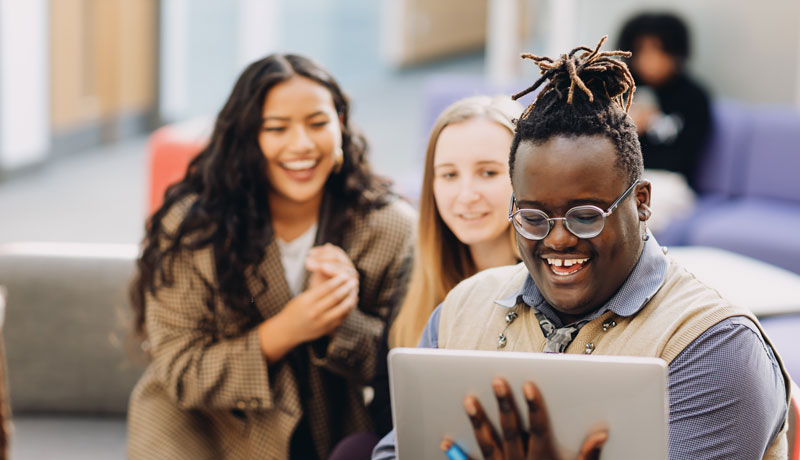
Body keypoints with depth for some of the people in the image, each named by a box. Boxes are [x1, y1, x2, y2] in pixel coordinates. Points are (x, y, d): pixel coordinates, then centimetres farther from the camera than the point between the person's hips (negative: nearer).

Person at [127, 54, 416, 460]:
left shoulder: (392, 229, -6)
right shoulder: (189, 229, -11)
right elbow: (181, 374, -9)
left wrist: (342, 322, -23)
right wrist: (283, 332, -24)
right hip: (204, 424, -1)